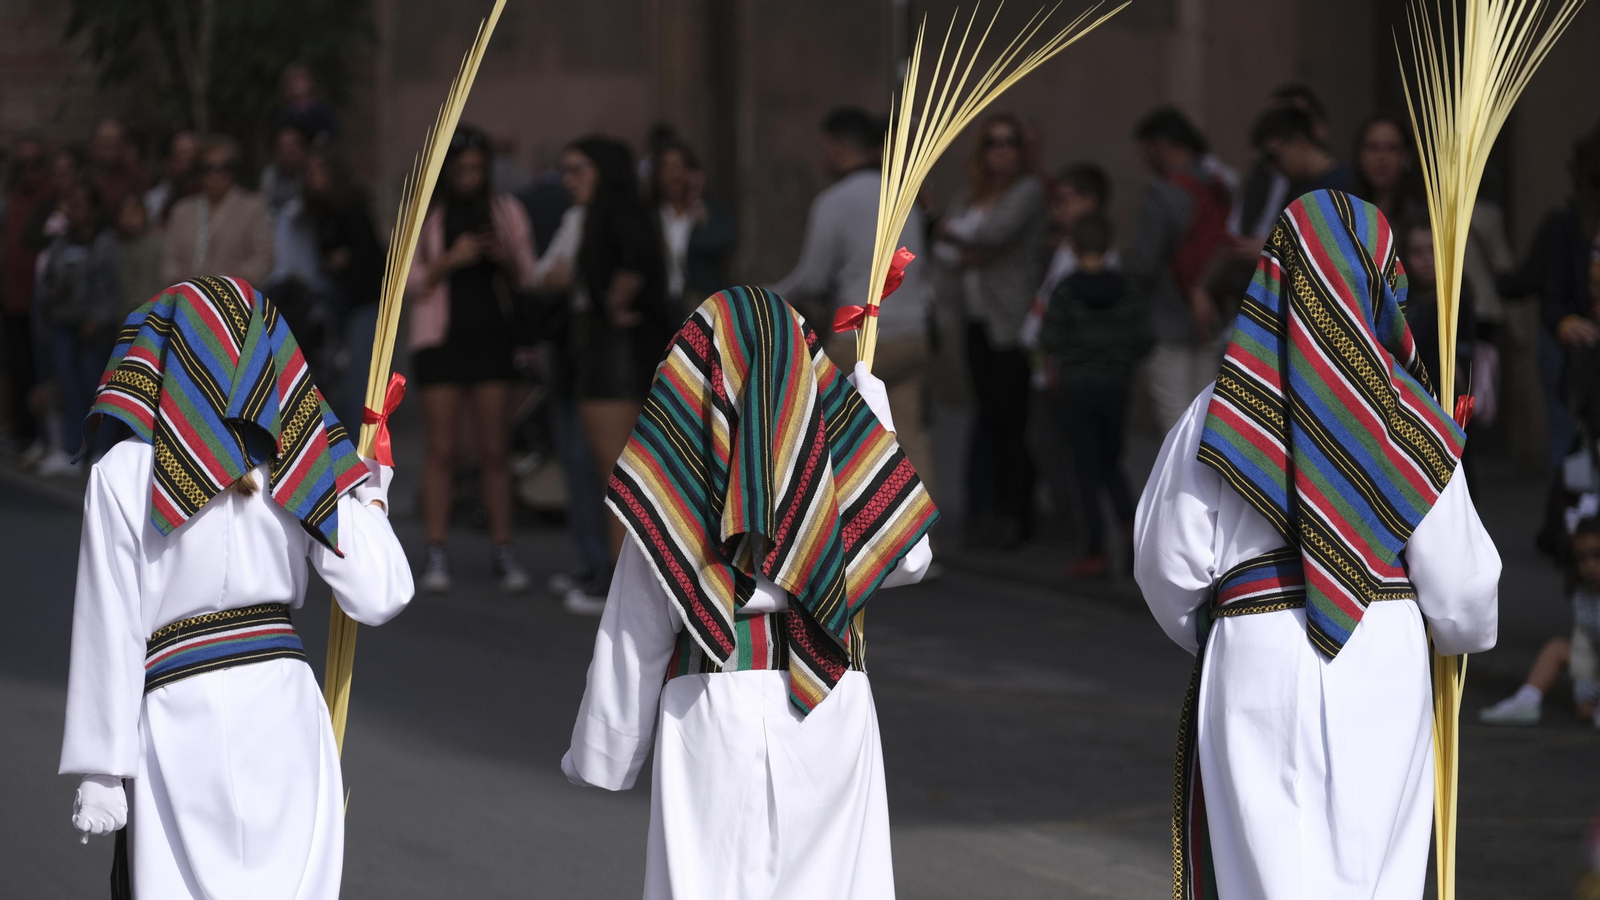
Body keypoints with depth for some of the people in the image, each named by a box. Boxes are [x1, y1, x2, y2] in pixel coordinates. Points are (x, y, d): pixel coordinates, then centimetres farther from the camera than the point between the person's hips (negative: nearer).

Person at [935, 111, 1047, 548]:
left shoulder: (1029, 191, -4)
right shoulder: (970, 194, 16)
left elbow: (999, 230, -17)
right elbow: (945, 251, 11)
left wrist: (955, 231, 0)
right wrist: (968, 255, -11)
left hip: (1013, 319, -6)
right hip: (978, 319, 6)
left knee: (1013, 417, -8)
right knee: (991, 414, 6)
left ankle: (1018, 514, -5)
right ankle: (997, 507, 11)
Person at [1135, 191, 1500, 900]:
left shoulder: (1222, 411, -2)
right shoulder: (1406, 416, -3)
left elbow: (1168, 561, 0)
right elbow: (1456, 575, 0)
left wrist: (1201, 632, 21)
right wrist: (1469, 632, 23)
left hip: (1253, 658, 0)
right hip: (1384, 662, 0)